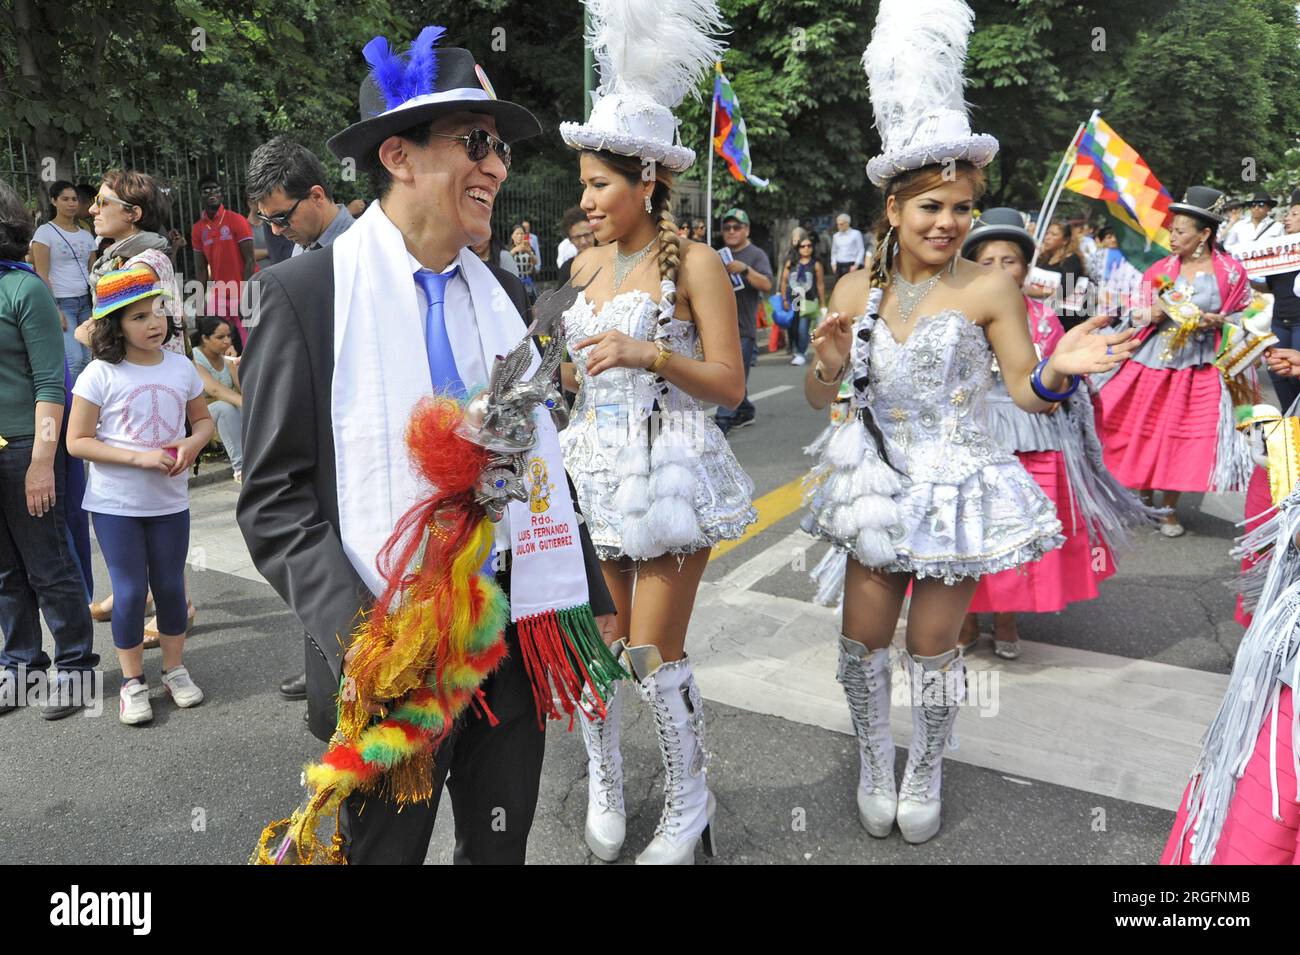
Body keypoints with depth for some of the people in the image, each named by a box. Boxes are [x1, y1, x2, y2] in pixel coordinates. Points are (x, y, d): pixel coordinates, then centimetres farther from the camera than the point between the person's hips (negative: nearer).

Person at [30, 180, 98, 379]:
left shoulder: (87, 235, 13)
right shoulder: (45, 232, -2)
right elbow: (42, 275, -8)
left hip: (85, 302, 5)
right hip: (61, 302, -5)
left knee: (87, 360, 3)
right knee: (74, 359, -17)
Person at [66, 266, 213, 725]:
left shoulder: (180, 367, -1)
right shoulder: (100, 375, -12)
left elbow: (203, 420, 12)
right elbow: (77, 441, -12)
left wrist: (192, 443, -10)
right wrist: (138, 457, -22)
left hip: (170, 500, 3)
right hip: (115, 503, -3)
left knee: (170, 585, 12)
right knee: (130, 591, 3)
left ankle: (175, 669, 29)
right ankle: (132, 681, 20)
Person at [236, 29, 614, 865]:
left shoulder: (503, 292, 7)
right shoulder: (308, 291, -9)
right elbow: (274, 497, -10)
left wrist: (586, 600, 8)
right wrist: (356, 637, -22)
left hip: (516, 637, 5)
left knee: (501, 847, 21)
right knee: (384, 848, 17)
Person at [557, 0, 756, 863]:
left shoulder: (694, 264, -7)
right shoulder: (589, 264, 10)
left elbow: (730, 385, -10)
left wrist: (650, 352, -21)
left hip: (669, 468, -5)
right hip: (596, 468, 6)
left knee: (655, 653, -1)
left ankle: (691, 804, 23)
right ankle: (605, 786, 31)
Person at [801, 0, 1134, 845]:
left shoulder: (990, 288, -8)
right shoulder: (857, 289, 0)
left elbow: (1027, 392, -7)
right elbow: (818, 398, 4)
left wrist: (1060, 370, -28)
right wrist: (829, 363, -18)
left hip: (957, 488, -2)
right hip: (877, 485, 3)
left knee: (933, 644, 8)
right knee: (864, 638, 8)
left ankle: (925, 774, 34)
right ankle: (874, 766, 33)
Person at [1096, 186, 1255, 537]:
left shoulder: (1231, 271, -2)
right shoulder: (1160, 269, 4)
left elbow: (1246, 314, 4)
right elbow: (1136, 313, 7)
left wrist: (1219, 321, -15)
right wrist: (1152, 314, -15)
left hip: (1199, 368, -2)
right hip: (1152, 362, 2)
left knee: (1182, 437, 2)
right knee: (1141, 432, 5)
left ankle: (1170, 509, 19)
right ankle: (1144, 499, 26)